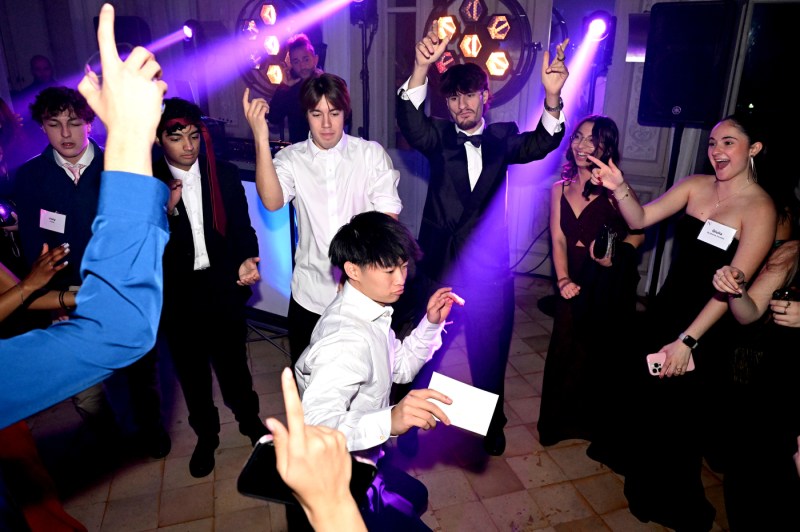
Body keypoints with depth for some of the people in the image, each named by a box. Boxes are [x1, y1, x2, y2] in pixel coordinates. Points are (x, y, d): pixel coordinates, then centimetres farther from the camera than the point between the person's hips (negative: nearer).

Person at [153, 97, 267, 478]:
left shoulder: (225, 174, -2)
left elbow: (242, 227, 1)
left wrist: (246, 260, -18)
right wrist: (166, 209, -26)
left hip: (224, 288, 0)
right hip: (178, 296, 0)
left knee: (233, 362, 16)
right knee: (191, 371, 18)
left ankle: (249, 419, 43)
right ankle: (206, 435, 41)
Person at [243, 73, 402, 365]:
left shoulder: (372, 153, -2)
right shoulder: (291, 158, -2)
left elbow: (388, 215, -5)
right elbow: (272, 201, -20)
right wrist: (261, 139, -28)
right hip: (310, 294, 1)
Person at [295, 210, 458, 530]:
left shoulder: (368, 310, -4)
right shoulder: (345, 340, -35)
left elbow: (401, 367, 7)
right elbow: (315, 427, -42)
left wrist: (431, 324, -6)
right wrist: (389, 421, -54)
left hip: (360, 463, 10)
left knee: (415, 497, 31)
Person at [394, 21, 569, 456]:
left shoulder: (502, 138, 2)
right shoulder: (439, 137, -2)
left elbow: (541, 143, -16)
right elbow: (410, 122, -22)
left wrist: (552, 97, -36)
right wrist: (421, 68, -40)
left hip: (490, 269, 1)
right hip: (438, 266, -1)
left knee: (490, 354, 16)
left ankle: (491, 421, 41)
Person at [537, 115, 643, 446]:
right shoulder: (560, 189, 4)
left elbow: (639, 231, -7)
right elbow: (558, 239, -1)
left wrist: (615, 253, -25)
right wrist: (563, 279, -14)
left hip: (611, 285, -3)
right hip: (576, 283, 3)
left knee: (603, 353, 9)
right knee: (566, 351, 8)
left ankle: (596, 421, 31)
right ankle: (562, 419, 28)